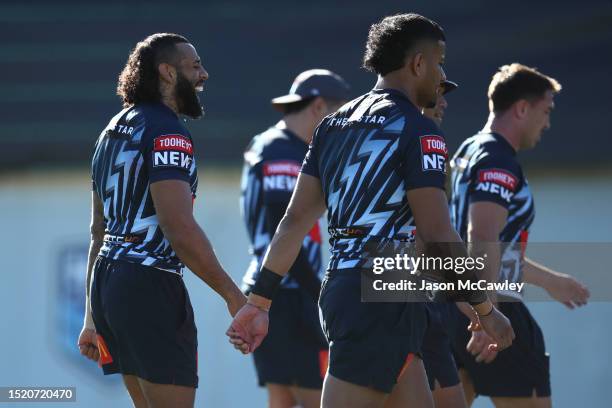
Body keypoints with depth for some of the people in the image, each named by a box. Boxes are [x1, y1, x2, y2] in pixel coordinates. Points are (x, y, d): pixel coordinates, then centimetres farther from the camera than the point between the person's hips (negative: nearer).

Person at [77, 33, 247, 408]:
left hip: (107, 278, 10)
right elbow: (180, 229, -22)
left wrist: (93, 320, 25)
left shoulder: (114, 131, 19)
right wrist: (234, 296, -17)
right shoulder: (167, 133, -12)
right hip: (150, 283, -10)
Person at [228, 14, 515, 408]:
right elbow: (438, 235, -14)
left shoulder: (334, 124, 14)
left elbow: (295, 221, 12)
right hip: (383, 298, -9)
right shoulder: (418, 130, -9)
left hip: (341, 287, 9)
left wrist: (259, 302, 13)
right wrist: (485, 309, -6)